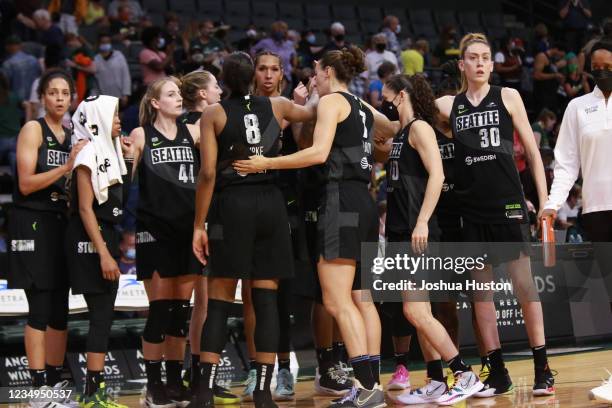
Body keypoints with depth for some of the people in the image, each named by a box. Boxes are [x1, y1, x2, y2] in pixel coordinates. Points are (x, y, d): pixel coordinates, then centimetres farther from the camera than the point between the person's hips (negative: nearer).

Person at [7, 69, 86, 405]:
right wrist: (66, 167, -21)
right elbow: (26, 184, -13)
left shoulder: (72, 137, 15)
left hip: (62, 224, 7)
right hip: (33, 224, -7)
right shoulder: (33, 129, -5)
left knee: (60, 310, 7)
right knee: (40, 310, -8)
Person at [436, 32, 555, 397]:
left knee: (524, 284, -6)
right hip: (471, 206, 3)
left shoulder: (508, 97, 5)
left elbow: (532, 151, 4)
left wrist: (545, 201, 0)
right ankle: (498, 373, 10)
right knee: (480, 289, 4)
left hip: (508, 203, -3)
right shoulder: (448, 105, 10)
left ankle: (543, 369, -1)